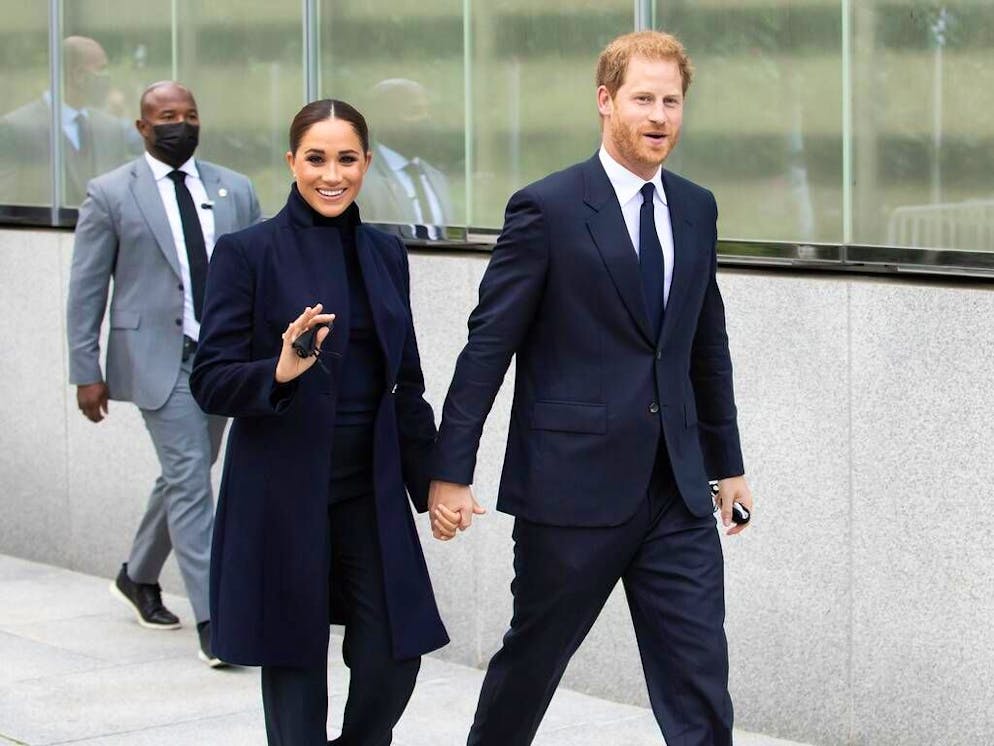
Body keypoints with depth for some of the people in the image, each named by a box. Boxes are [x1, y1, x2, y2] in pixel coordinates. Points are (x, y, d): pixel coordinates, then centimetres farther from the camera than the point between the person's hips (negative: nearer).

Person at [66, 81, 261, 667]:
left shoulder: (235, 191, 9)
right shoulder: (111, 195, -1)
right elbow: (87, 288, 0)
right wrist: (87, 372, -4)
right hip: (157, 356, -5)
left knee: (184, 477, 15)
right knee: (190, 479, -10)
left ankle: (139, 577, 38)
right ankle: (211, 617, -9)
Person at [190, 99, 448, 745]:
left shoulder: (385, 253, 10)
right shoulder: (248, 252, -5)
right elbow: (212, 381, -9)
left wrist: (433, 481, 12)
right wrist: (279, 371, -27)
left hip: (370, 491, 4)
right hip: (282, 492, -4)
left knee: (392, 661, -3)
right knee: (295, 669, 3)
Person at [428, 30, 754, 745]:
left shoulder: (696, 209, 10)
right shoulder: (547, 208, -8)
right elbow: (488, 345, -8)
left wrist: (727, 462, 20)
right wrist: (451, 472, -9)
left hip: (676, 491, 4)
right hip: (573, 485, -4)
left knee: (701, 683, 0)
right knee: (533, 657, 12)